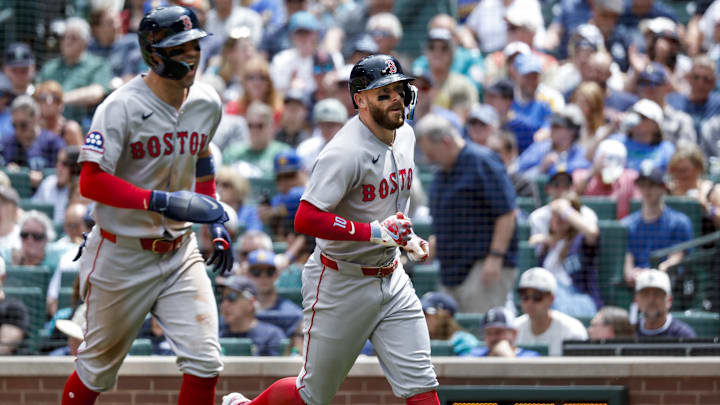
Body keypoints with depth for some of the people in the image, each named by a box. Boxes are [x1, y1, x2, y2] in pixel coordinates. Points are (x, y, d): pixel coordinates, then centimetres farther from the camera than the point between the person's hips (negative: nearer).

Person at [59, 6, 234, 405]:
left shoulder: (207, 103, 2)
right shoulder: (122, 107, -18)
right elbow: (91, 181, -25)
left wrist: (216, 221, 14)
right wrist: (165, 201, -33)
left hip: (179, 252, 5)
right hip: (122, 256, -5)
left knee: (204, 364, -10)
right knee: (98, 369, 9)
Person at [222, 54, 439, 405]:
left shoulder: (404, 135, 5)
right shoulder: (345, 152, -23)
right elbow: (305, 219, -30)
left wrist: (406, 236, 11)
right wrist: (375, 232, -32)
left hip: (391, 281, 7)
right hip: (340, 283, -7)